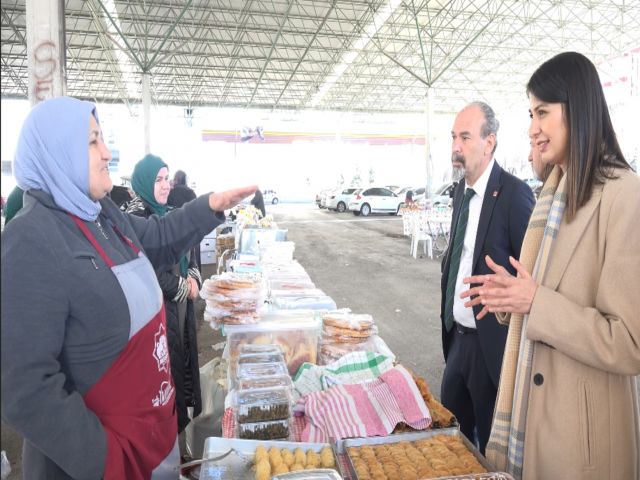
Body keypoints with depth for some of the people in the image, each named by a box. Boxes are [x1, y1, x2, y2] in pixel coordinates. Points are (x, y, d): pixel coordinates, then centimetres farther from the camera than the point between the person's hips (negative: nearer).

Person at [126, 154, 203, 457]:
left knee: (183, 359, 16)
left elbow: (187, 251, 15)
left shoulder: (166, 213, 8)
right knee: (167, 367, 5)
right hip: (157, 309, -8)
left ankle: (181, 416, 34)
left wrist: (194, 278, -3)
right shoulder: (135, 219, -16)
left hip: (181, 305, 8)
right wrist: (183, 287, -11)